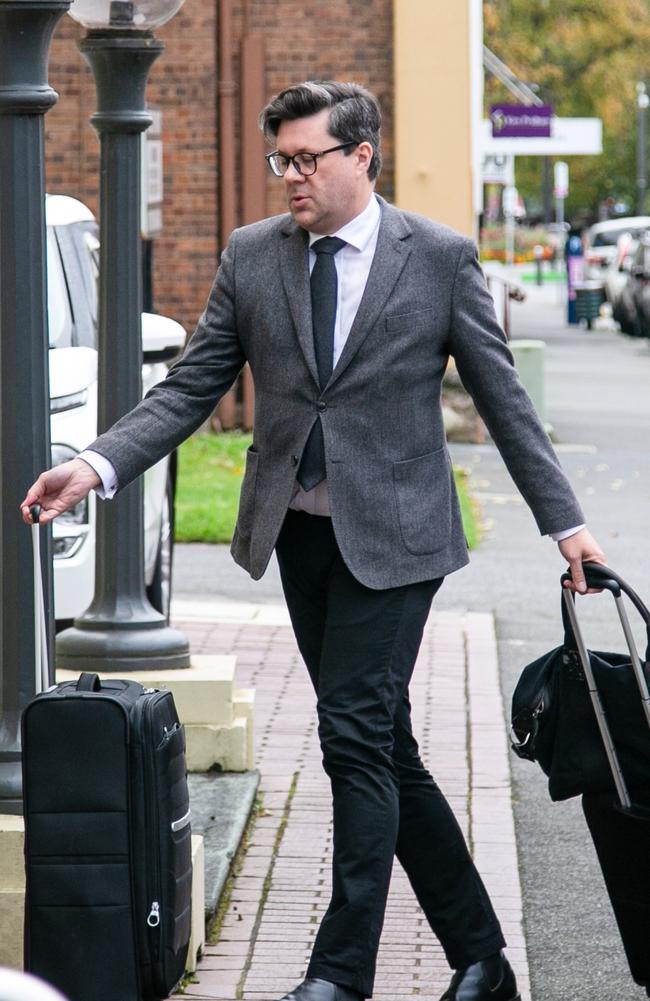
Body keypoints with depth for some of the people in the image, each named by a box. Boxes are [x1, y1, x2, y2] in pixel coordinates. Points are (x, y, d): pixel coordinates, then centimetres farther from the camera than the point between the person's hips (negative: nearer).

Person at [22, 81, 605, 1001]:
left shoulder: (440, 258, -4)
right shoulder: (251, 257, 5)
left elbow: (503, 398, 2)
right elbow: (189, 390, 4)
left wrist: (564, 521, 3)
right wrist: (97, 466, -10)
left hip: (391, 534, -5)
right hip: (298, 533, 5)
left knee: (357, 737, -11)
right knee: (384, 748, 9)